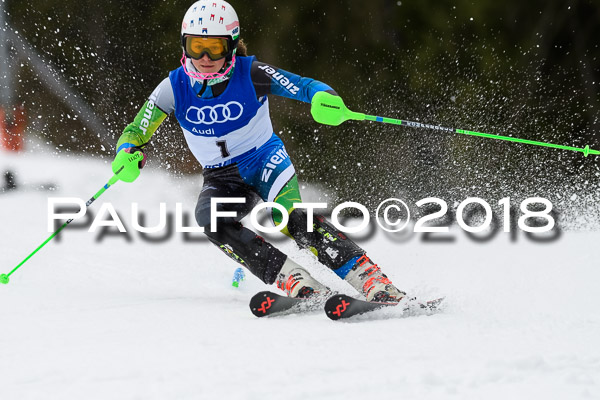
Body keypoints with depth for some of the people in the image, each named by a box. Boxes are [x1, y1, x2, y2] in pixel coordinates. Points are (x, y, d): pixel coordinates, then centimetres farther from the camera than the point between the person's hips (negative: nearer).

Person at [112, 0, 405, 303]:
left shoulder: (251, 74, -16)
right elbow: (135, 133, -4)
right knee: (210, 219, -30)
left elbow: (304, 86, -21)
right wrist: (127, 156, -28)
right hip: (221, 178, 3)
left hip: (266, 160, -3)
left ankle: (373, 284, -35)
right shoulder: (175, 87, -9)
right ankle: (295, 282, -35)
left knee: (288, 217, -31)